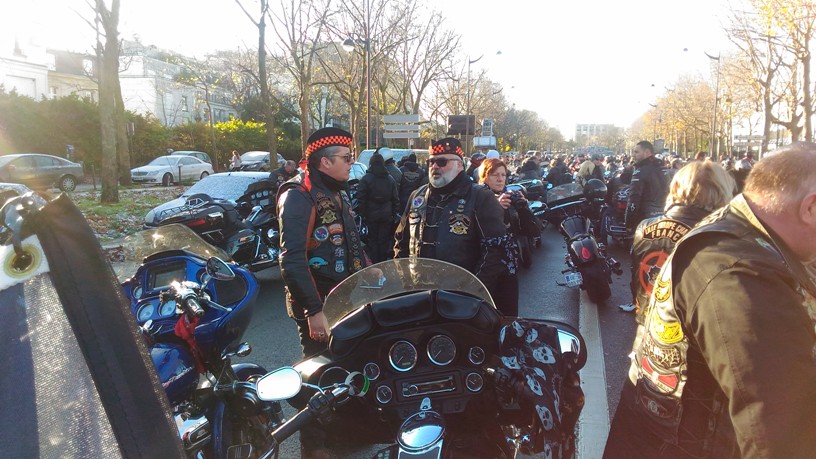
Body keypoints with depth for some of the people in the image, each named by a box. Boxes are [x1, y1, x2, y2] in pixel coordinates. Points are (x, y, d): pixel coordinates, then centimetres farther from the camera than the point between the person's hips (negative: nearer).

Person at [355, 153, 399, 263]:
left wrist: (362, 214, -5)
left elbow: (361, 200, -12)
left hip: (371, 216, -3)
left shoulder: (365, 179, -9)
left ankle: (373, 263, 6)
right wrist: (394, 214, 13)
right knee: (384, 241, 10)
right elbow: (395, 199, 8)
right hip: (386, 216, 3)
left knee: (372, 240, 5)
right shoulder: (390, 179, 5)